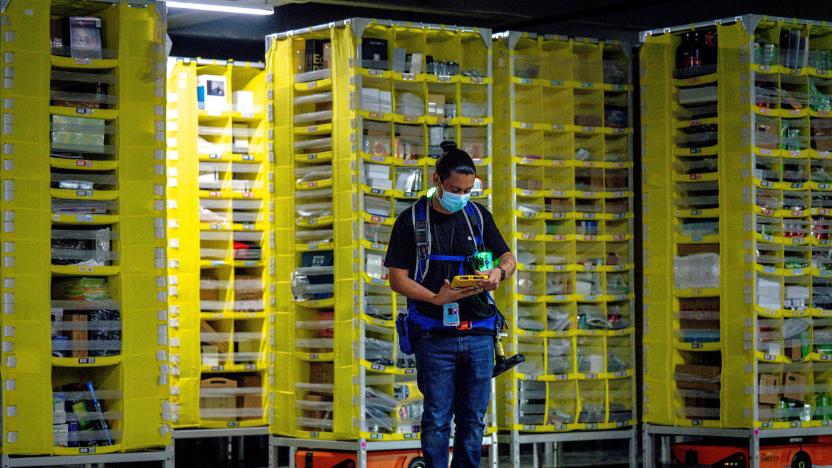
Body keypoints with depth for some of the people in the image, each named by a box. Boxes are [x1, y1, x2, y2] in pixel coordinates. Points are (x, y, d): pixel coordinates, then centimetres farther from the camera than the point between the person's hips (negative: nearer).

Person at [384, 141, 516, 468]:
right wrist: (435, 298, -19)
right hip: (434, 338, -3)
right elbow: (397, 279, -3)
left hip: (478, 334, 3)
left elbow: (508, 258, 16)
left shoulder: (478, 215, 9)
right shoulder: (412, 220, -1)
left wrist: (499, 272, -9)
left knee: (473, 418, 8)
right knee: (436, 420, -1)